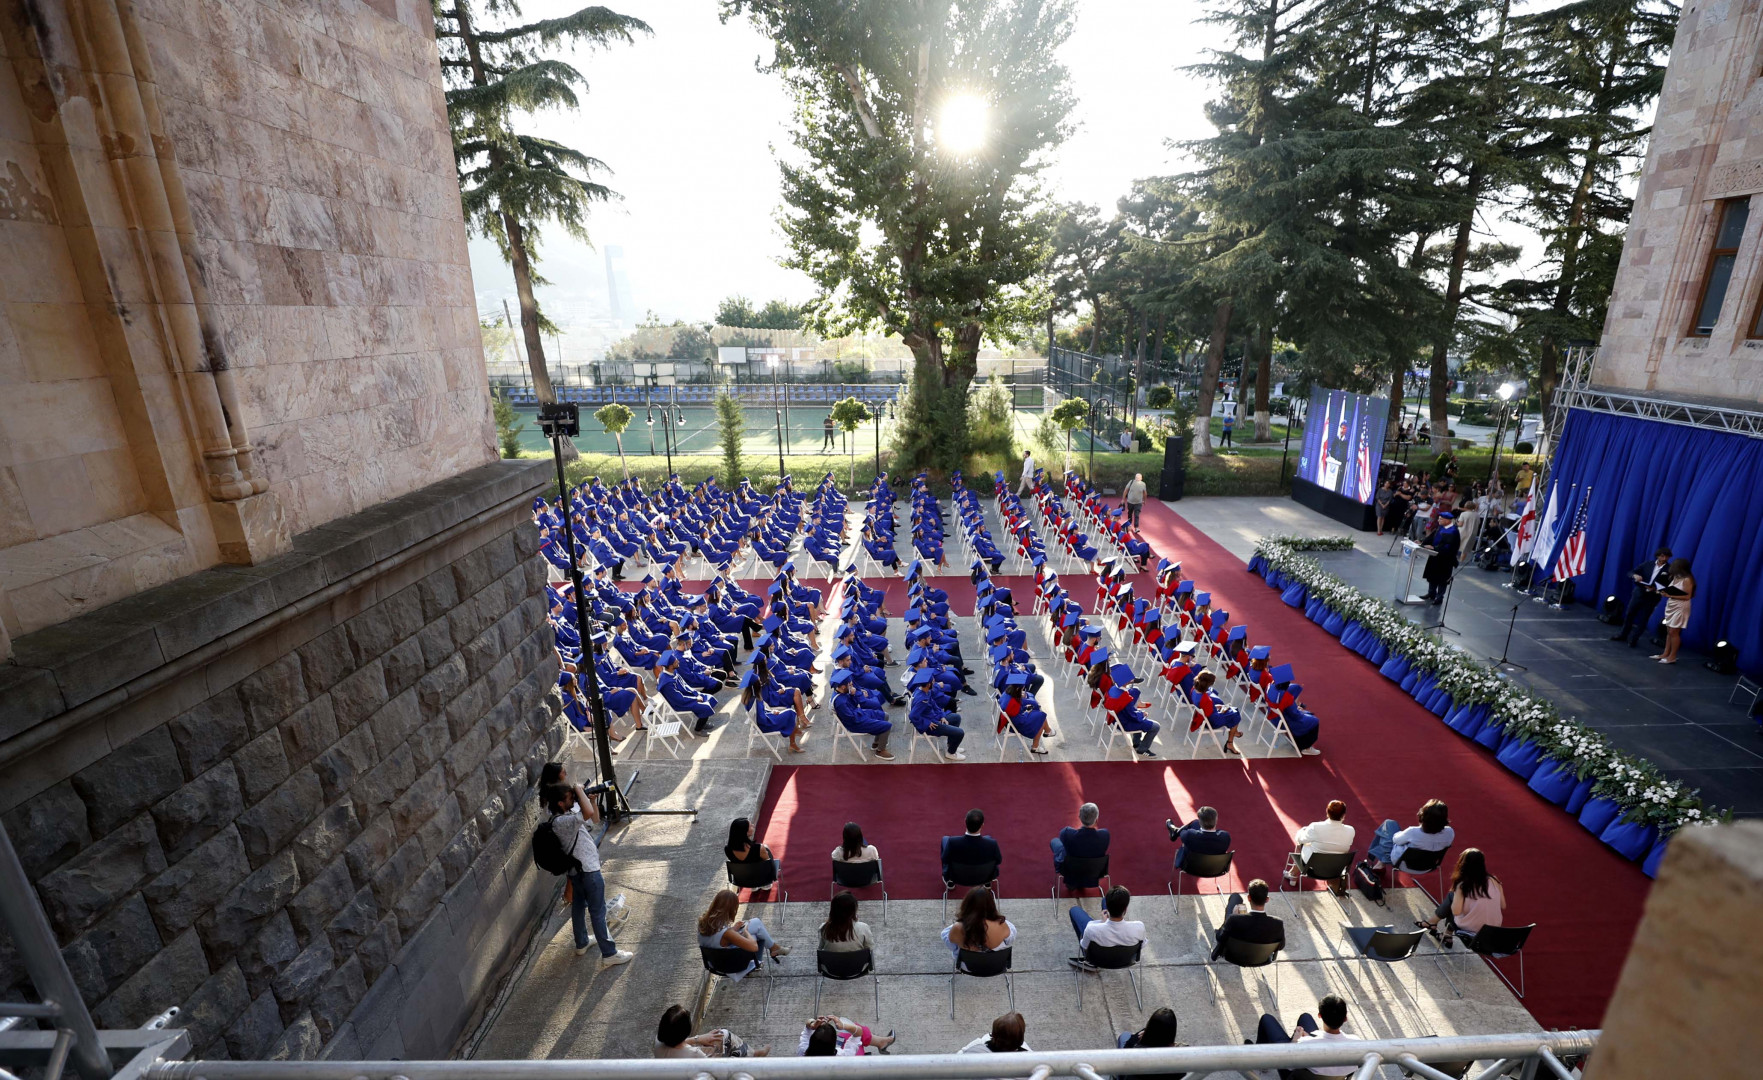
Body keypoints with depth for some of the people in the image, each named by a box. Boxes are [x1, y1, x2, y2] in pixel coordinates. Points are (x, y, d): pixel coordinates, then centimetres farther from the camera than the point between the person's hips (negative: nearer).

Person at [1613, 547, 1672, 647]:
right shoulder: (1647, 565, 1)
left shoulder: (1670, 570, -6)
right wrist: (1635, 575, -20)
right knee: (1629, 615, 11)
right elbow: (1630, 573, 2)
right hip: (1638, 594, 2)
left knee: (1643, 620, 5)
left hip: (1652, 598, -2)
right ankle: (1623, 634, 27)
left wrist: (1655, 589, -23)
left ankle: (1633, 640, 17)